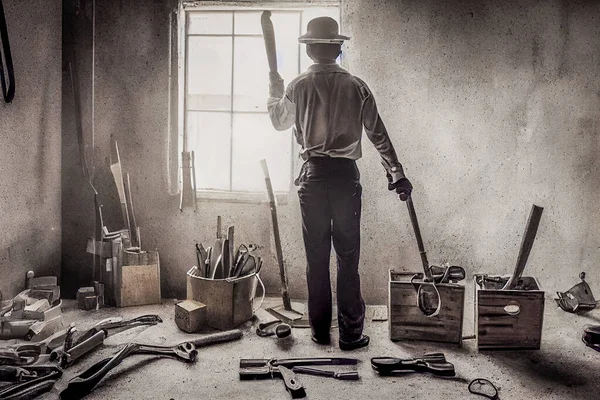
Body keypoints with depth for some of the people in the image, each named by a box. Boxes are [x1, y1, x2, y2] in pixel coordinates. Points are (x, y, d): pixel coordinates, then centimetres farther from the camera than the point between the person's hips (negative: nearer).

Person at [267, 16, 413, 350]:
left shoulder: (298, 87, 0)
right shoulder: (356, 86, -1)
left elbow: (279, 122, 18)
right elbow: (378, 134, -1)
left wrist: (275, 91, 34)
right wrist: (397, 174, 3)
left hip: (313, 175, 1)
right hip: (346, 174, 0)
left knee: (316, 256, 9)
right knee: (348, 256, 4)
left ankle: (320, 329, 17)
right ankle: (351, 332, 9)